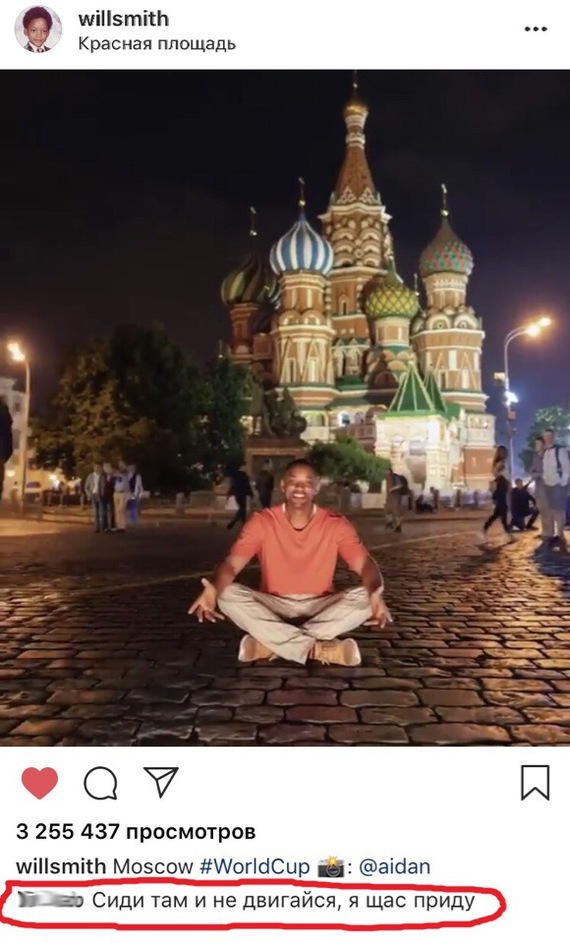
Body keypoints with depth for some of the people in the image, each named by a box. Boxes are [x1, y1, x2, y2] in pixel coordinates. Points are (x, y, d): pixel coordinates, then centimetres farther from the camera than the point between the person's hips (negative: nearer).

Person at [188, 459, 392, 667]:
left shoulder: (335, 524, -7)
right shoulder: (262, 521, -8)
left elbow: (365, 563, -16)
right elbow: (231, 564, -17)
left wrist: (375, 593, -40)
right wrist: (213, 589, -40)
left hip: (319, 608, 1)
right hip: (274, 608, 0)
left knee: (363, 598, -27)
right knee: (228, 596, -28)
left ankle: (270, 644, -25)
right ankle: (319, 648, -29)